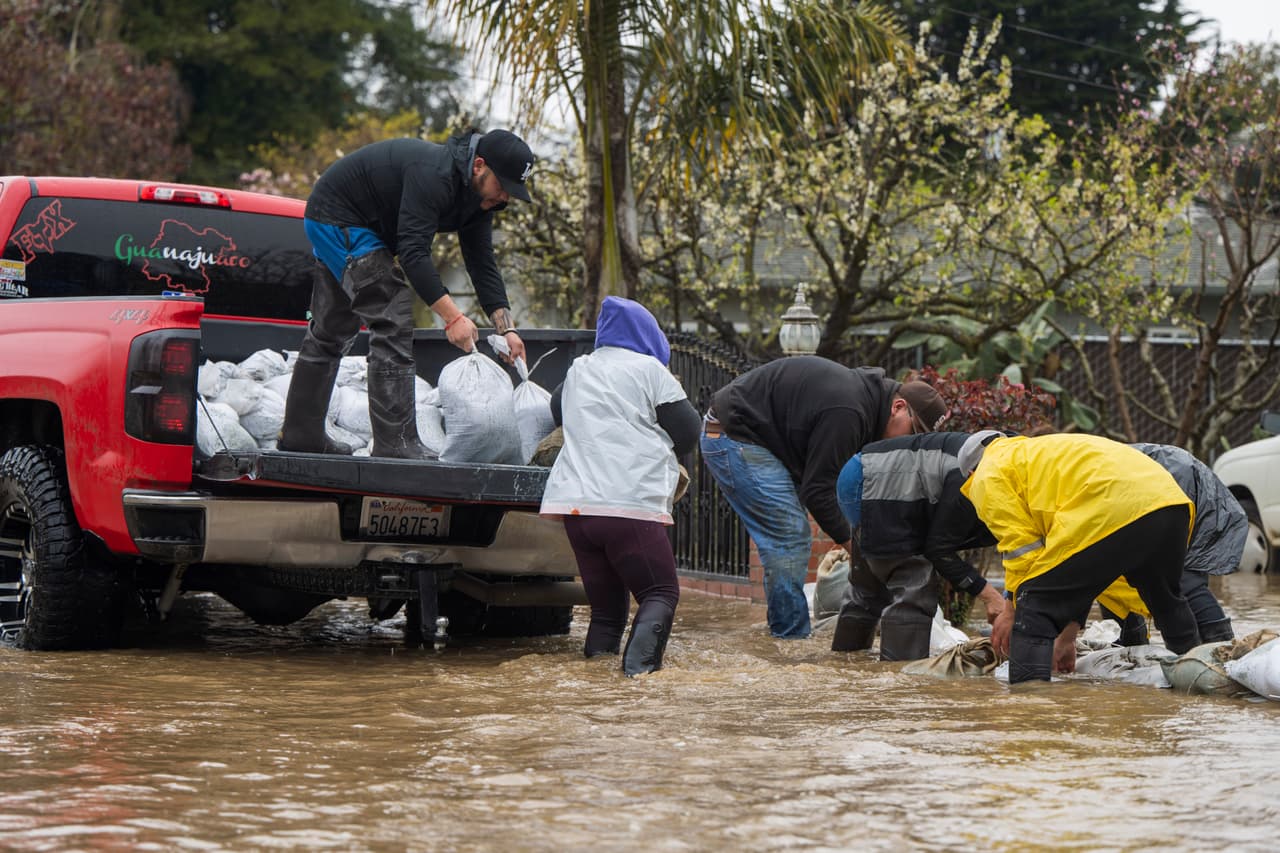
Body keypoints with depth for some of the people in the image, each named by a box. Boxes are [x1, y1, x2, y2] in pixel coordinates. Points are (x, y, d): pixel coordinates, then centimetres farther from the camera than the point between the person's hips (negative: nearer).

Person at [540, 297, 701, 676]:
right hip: (633, 505, -5)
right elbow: (688, 433, 2)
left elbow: (557, 410, 41)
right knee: (660, 592, 0)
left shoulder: (578, 370, 20)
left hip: (576, 503, 5)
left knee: (605, 602, 13)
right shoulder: (650, 370, 3)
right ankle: (640, 658, -26)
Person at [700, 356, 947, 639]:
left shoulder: (864, 392, 7)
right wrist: (852, 544, -14)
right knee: (788, 538, -13)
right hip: (733, 437, -11)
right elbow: (817, 489, -23)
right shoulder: (847, 412, -26)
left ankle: (787, 633, 14)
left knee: (795, 539, 11)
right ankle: (791, 635, -9)